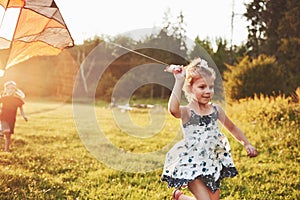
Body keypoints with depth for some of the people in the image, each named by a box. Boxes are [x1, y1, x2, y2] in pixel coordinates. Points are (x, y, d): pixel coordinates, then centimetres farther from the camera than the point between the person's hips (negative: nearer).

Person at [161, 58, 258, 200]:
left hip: (212, 165, 6)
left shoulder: (216, 109, 3)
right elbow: (173, 109, -38)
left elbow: (232, 128, 19)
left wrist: (246, 144, 10)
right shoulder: (186, 112, -13)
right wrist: (179, 81, -30)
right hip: (192, 167, -6)